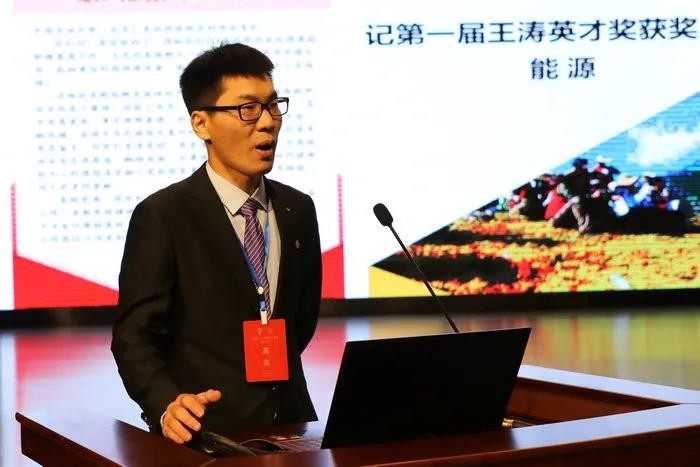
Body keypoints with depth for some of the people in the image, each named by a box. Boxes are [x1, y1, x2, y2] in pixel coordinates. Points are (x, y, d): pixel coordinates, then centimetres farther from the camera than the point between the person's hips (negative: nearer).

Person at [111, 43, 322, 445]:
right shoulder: (162, 216, -6)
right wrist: (166, 406, -26)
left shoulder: (298, 209, 10)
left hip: (289, 424, 2)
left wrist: (272, 373, 11)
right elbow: (134, 336, -10)